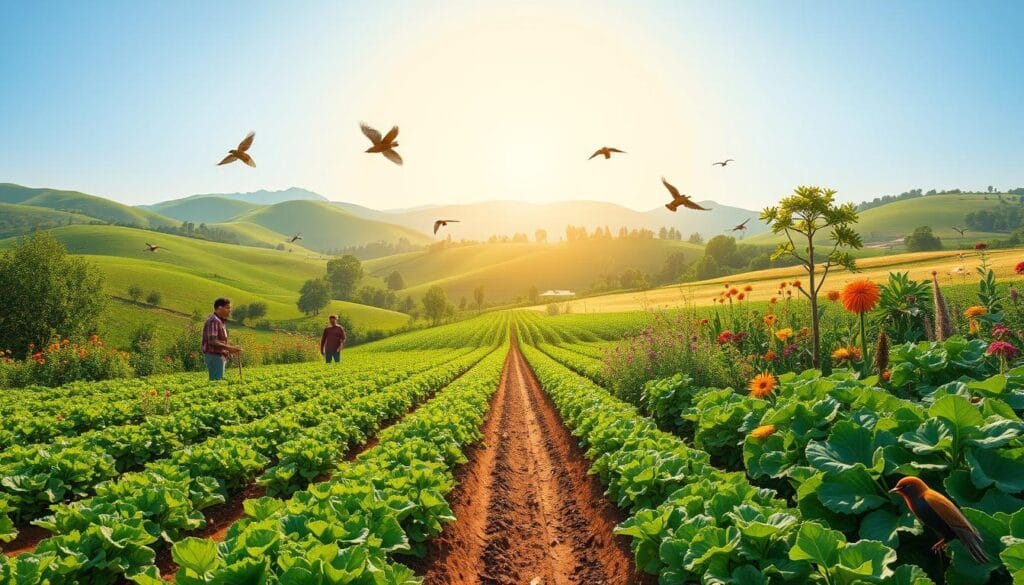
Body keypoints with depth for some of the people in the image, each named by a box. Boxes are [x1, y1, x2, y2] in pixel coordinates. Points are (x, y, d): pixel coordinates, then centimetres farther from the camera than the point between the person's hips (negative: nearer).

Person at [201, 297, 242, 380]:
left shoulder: (220, 321, 16)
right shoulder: (213, 321, -15)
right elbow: (212, 341, -23)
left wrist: (229, 349, 10)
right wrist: (229, 348, -23)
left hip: (219, 356, 10)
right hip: (214, 356, -10)